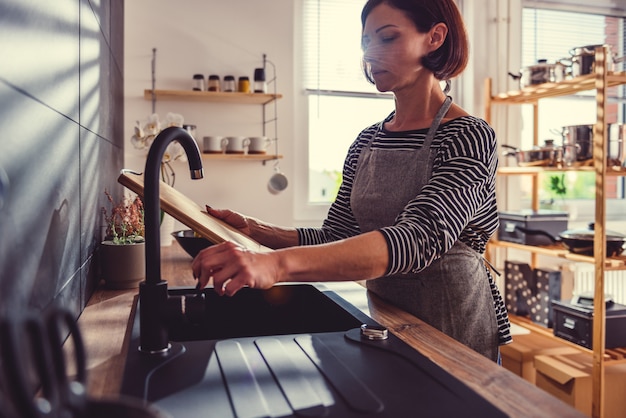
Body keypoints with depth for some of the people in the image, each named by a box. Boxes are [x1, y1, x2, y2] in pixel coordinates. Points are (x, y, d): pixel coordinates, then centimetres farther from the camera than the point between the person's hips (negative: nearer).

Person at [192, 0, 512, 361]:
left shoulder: (470, 137, -17)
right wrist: (254, 231, -12)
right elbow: (337, 238, 3)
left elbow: (418, 240, -33)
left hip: (454, 327, -5)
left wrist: (279, 263, -45)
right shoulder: (367, 141, 2)